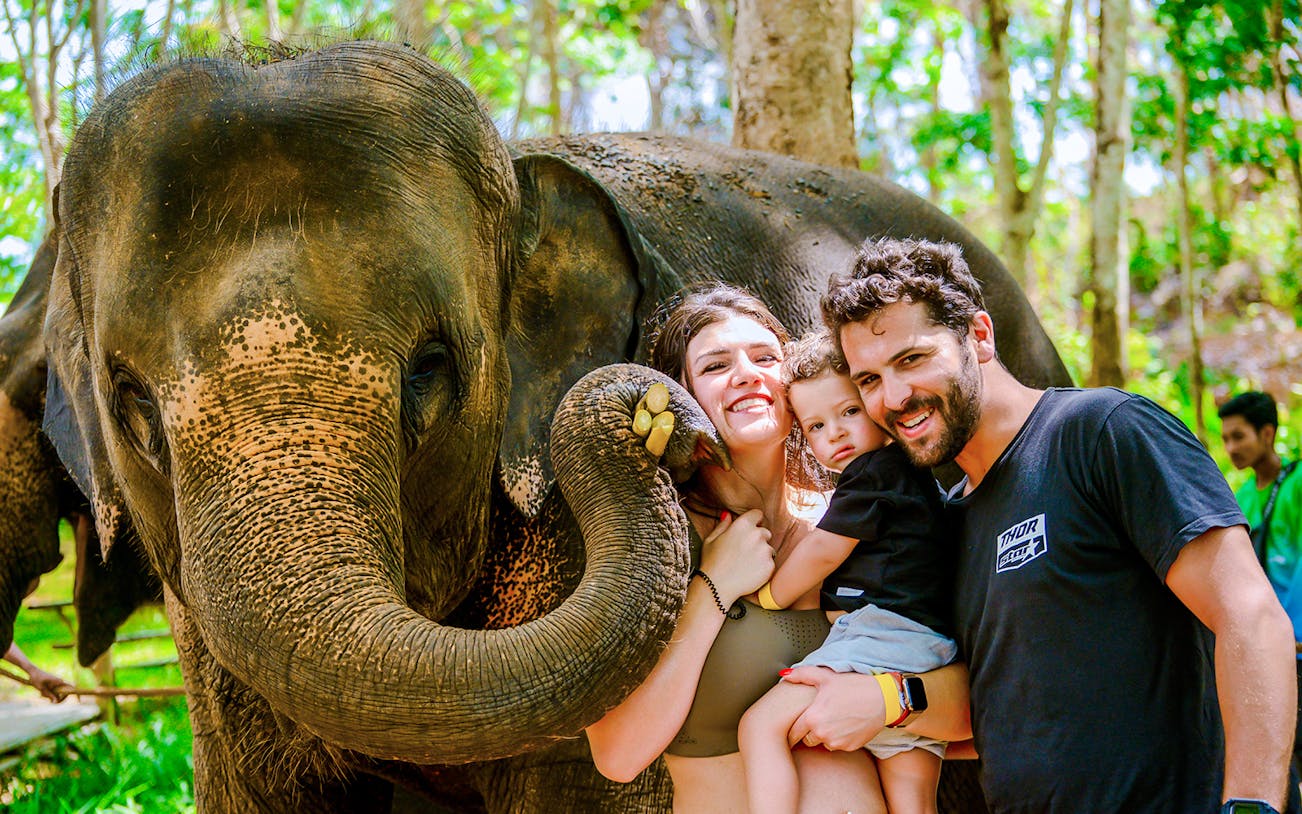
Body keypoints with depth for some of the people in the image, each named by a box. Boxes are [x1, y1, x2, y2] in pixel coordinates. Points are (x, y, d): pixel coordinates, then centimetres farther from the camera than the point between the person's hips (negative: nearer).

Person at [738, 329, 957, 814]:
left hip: (881, 635, -10)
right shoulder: (912, 475, 27)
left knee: (761, 724, -14)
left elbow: (822, 553, -3)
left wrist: (769, 595, 10)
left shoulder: (873, 471, -3)